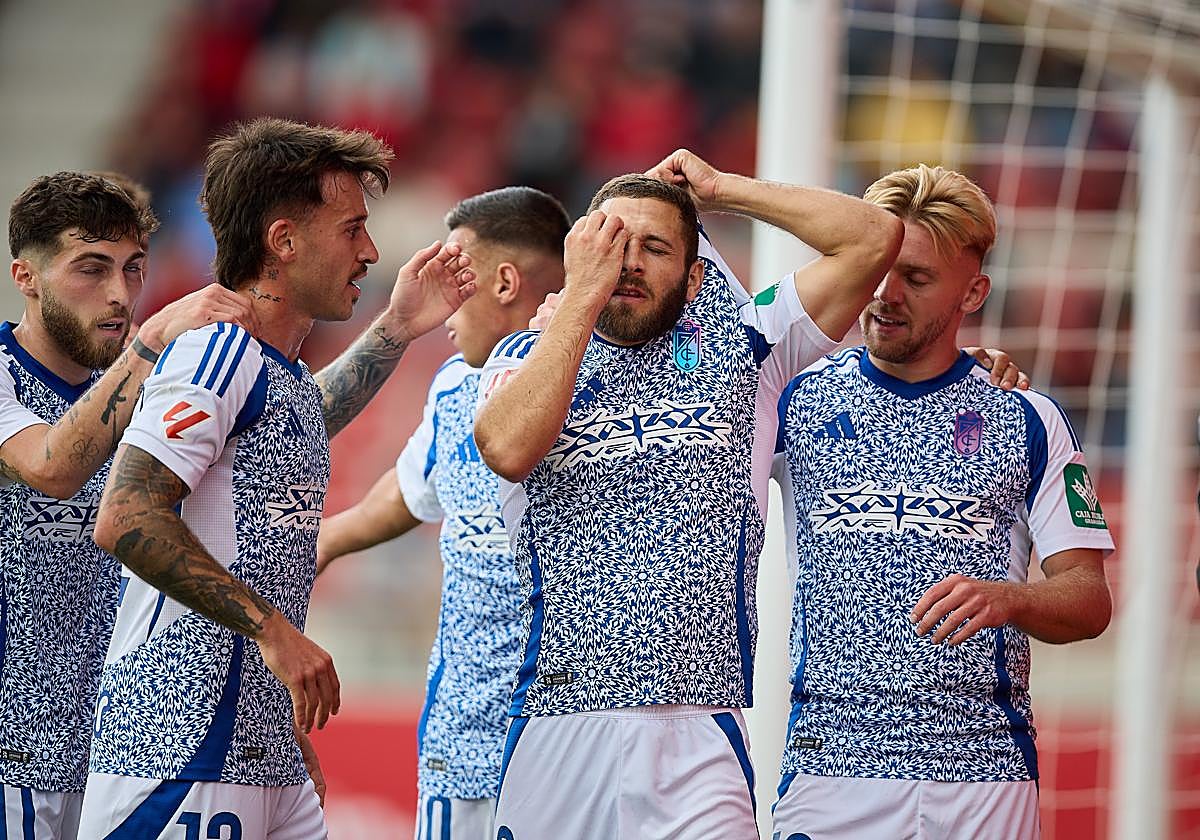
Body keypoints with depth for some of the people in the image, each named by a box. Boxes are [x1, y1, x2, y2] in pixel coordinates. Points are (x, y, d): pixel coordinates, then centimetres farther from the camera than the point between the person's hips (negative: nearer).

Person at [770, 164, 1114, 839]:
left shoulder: (1030, 421, 8)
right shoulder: (799, 399, 9)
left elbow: (1091, 599, 5)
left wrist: (1006, 600, -18)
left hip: (986, 768, 0)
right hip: (830, 761, 0)